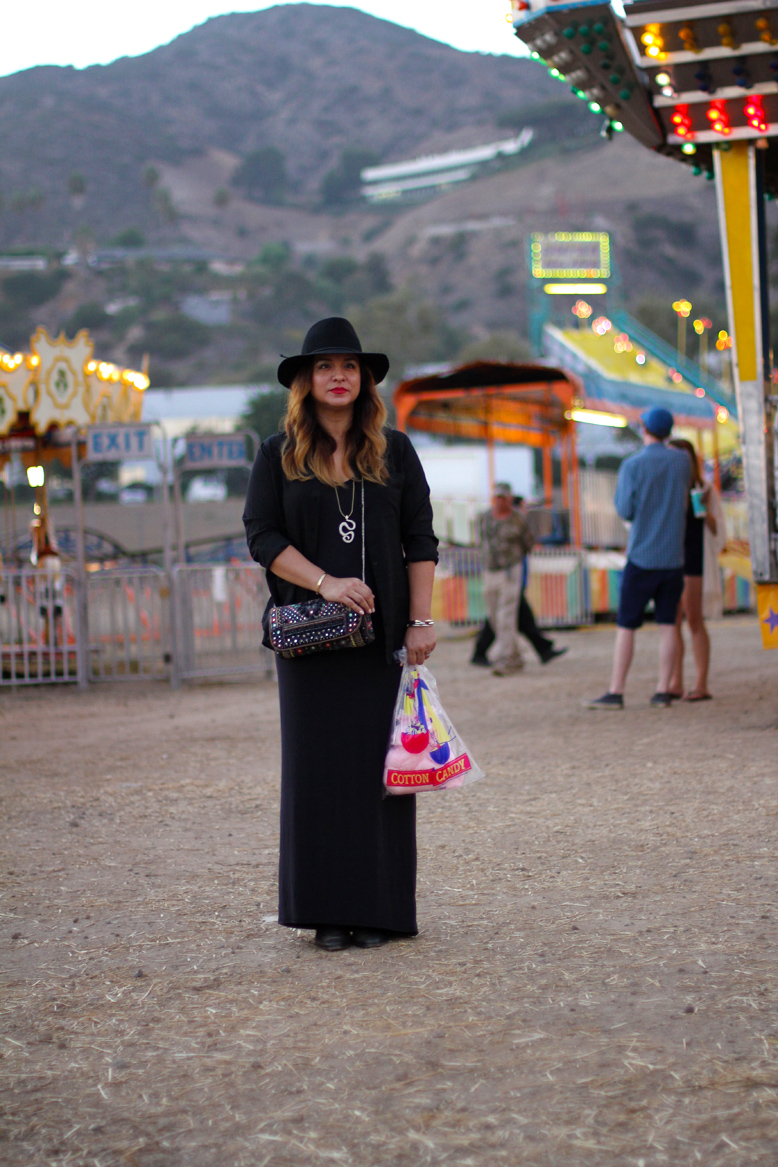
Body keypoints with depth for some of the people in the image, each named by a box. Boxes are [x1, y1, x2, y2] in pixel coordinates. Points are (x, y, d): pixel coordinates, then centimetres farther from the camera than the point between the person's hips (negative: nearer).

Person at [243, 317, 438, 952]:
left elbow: (421, 541, 6)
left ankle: (380, 908, 8)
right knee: (318, 767, 1)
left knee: (379, 764, 1)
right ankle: (328, 911, 8)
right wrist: (326, 583, -15)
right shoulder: (279, 456, 6)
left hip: (382, 633, 0)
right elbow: (262, 535, -2)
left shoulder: (394, 451, 8)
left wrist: (421, 621, -4)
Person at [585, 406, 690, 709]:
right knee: (667, 624, 5)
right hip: (674, 557, 3)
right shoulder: (682, 460, 4)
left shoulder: (632, 465, -8)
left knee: (626, 626, 0)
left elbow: (626, 512, -8)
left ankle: (615, 693, -1)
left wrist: (619, 488, 9)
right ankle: (663, 692, 3)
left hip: (642, 558, -3)